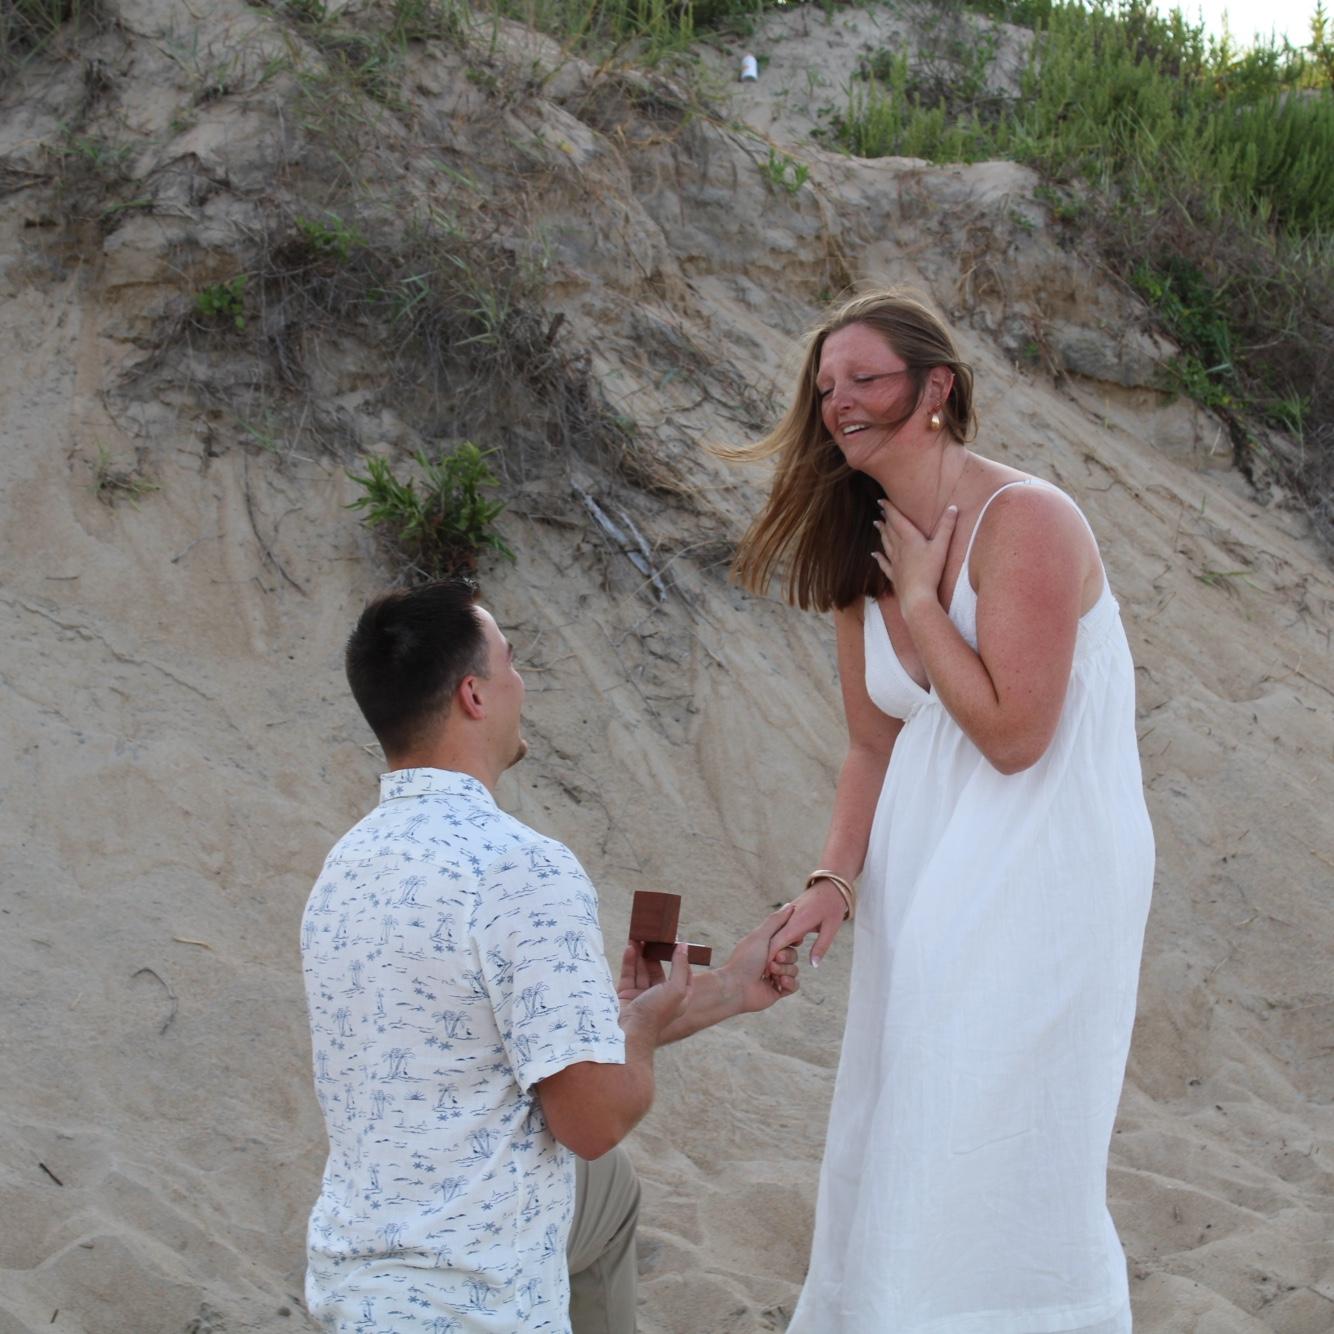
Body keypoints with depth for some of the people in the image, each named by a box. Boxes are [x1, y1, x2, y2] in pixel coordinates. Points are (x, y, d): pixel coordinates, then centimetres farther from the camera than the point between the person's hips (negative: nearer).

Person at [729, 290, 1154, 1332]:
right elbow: (875, 744, 9)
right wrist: (834, 879, -4)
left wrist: (919, 598, -16)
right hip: (926, 878, 8)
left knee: (993, 1163, -1)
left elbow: (1013, 734, -22)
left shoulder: (1026, 521, -18)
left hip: (1041, 874, -7)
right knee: (895, 1147, 16)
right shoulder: (863, 551, 5)